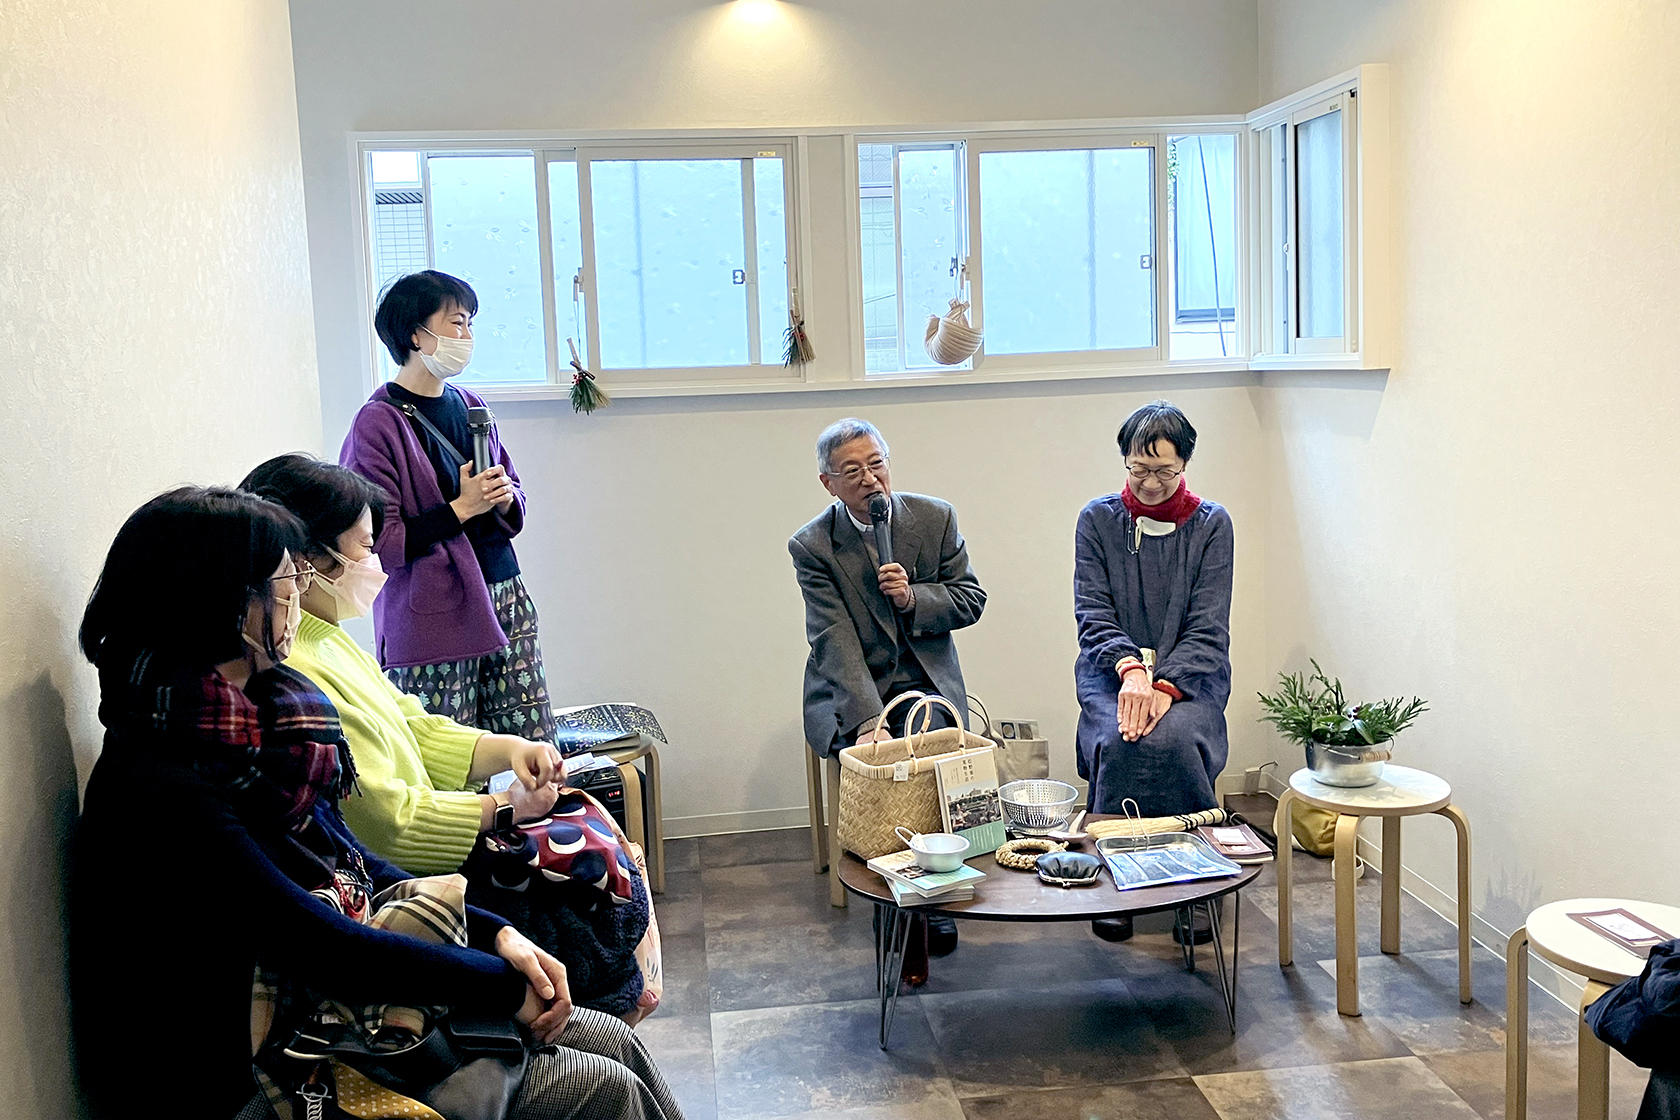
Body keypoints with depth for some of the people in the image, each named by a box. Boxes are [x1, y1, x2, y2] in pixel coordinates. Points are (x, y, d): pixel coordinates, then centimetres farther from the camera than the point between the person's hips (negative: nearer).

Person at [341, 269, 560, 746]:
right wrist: (461, 509, -15)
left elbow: (515, 498, 23)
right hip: (433, 619, -6)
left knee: (535, 752, 4)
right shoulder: (377, 424, -9)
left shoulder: (471, 406, 12)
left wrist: (505, 498, 1)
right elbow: (379, 545, -14)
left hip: (504, 597, 6)